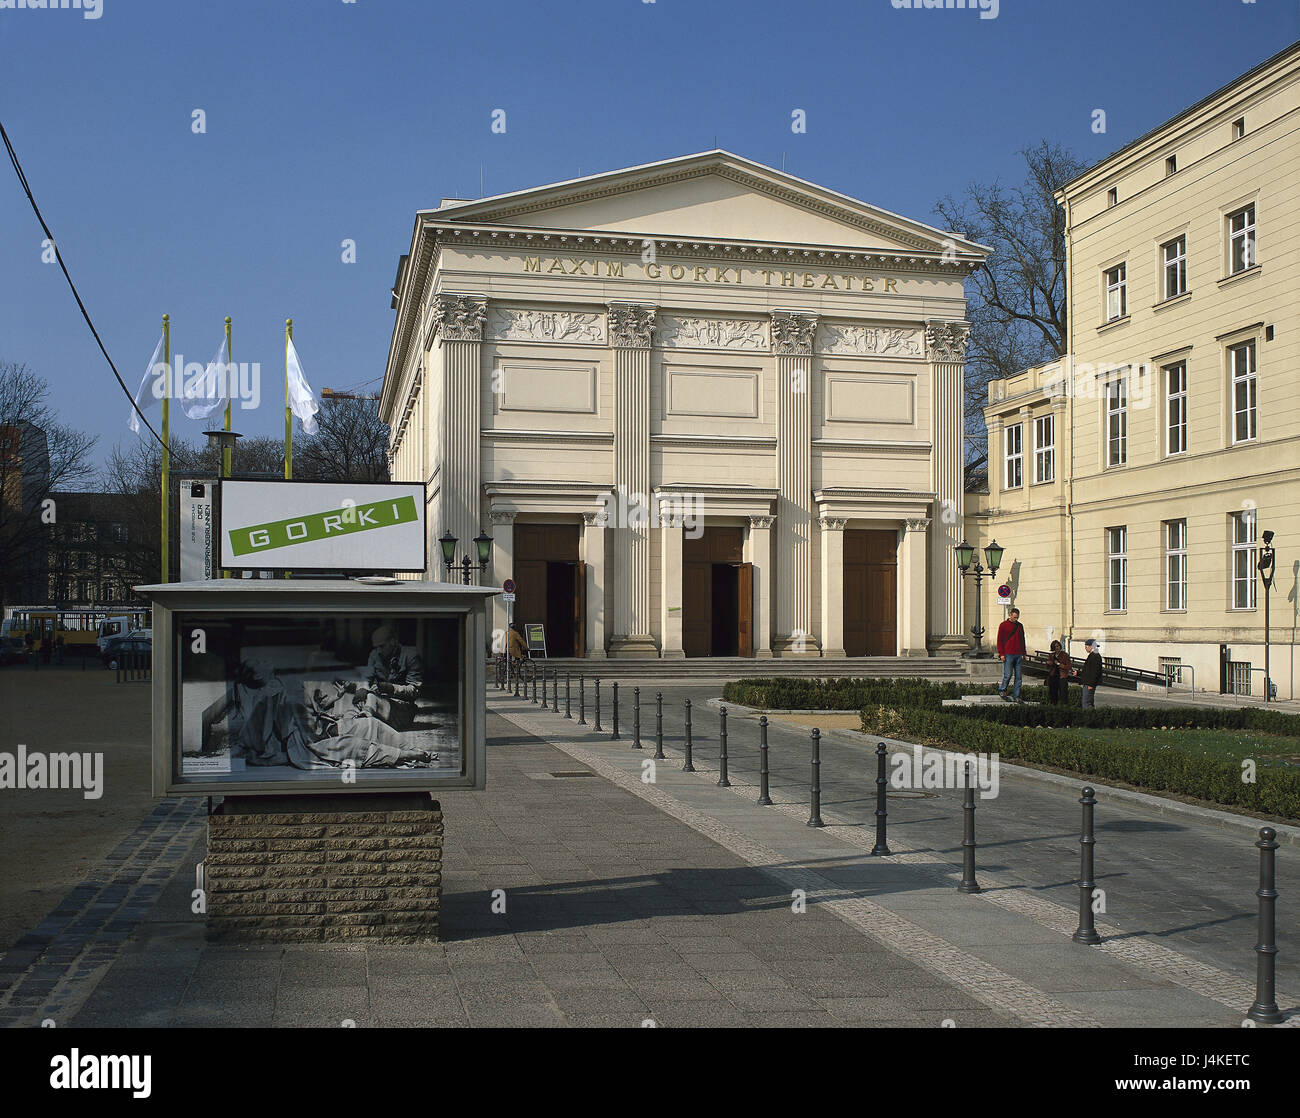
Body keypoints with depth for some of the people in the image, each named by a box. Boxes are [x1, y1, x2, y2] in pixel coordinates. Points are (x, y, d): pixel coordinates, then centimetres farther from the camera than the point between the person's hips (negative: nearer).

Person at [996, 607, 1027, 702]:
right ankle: (1002, 690, 14)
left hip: (1018, 655, 5)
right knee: (1008, 674, -8)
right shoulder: (1003, 625, -1)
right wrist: (1001, 654, -9)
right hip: (1008, 654, -5)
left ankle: (1017, 696, 4)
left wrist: (1024, 653, 18)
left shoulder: (1020, 626, 15)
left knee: (1018, 676, 2)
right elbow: (999, 640, -2)